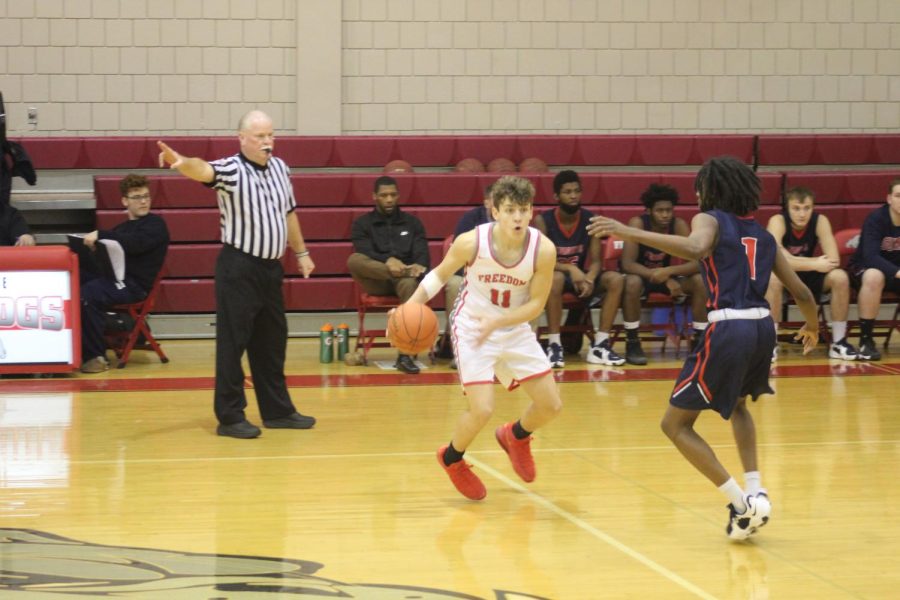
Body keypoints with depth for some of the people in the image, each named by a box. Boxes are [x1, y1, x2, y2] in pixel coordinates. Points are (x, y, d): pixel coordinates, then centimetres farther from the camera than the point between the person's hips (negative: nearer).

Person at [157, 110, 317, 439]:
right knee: (233, 342, -4)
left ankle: (278, 410, 25)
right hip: (238, 268, -7)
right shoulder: (231, 170, -11)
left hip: (272, 267, 7)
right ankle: (230, 417, 2)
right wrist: (182, 163, -55)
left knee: (272, 342, 15)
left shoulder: (280, 168, 10)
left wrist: (301, 253, 25)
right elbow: (204, 170, -33)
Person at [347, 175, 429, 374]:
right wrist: (387, 261, -27)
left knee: (410, 284, -40)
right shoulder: (362, 224, 13)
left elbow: (422, 252, 5)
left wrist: (419, 266, -20)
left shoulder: (412, 222, 19)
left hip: (406, 278, 0)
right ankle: (406, 273, -39)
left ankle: (406, 355, -47)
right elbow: (364, 253, -5)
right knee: (353, 260, -32)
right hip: (376, 282, 0)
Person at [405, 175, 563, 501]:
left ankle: (516, 436, 38)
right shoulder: (472, 242, -24)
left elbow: (536, 304, -12)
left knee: (551, 405, 3)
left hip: (515, 329, 3)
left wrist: (497, 321, -28)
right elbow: (439, 275, -5)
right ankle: (451, 459, 16)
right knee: (482, 410, -16)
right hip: (471, 328, -3)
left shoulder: (543, 249, -21)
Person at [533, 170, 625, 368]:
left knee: (616, 279, -21)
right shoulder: (543, 220, -13)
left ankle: (600, 345, -20)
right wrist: (570, 269, -35)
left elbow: (596, 260, -6)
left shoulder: (591, 220, -4)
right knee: (556, 278, -39)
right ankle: (554, 345, -33)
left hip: (581, 276, 4)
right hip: (552, 275, -4)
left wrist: (589, 279, -29)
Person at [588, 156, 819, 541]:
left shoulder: (710, 220, 3)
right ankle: (756, 492, 21)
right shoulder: (762, 235, 20)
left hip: (728, 329, -7)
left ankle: (742, 504, -4)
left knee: (675, 424, 6)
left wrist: (630, 233, -24)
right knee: (737, 404, 36)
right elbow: (802, 293, 20)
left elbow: (695, 249, -23)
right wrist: (812, 327, 41)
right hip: (763, 327, 7)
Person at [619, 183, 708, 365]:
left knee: (700, 281, -22)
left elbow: (697, 263, -22)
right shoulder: (637, 223, -25)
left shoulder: (678, 225, -17)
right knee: (632, 282, -38)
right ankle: (632, 343, -25)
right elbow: (627, 264, -32)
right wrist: (665, 280, -41)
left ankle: (700, 339, -11)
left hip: (667, 275, 3)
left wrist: (669, 271, -41)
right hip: (640, 275, -3)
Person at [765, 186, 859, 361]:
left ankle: (839, 342, -10)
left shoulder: (820, 221, -14)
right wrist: (814, 264, -39)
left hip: (807, 276, 3)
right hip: (783, 277, -3)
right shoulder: (778, 222, -24)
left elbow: (834, 260, -23)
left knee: (840, 277, -22)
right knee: (773, 278, -38)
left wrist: (799, 263, -31)